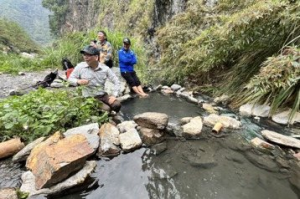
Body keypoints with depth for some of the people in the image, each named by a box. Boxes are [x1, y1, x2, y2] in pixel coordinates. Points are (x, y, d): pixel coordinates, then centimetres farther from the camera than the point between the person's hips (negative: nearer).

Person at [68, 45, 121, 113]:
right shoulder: (80, 66, -6)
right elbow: (70, 78, 5)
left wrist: (114, 95, -13)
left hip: (103, 95, 2)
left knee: (117, 105, -21)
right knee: (106, 109, -26)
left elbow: (116, 81, -2)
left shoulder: (105, 68, -5)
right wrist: (78, 81, -19)